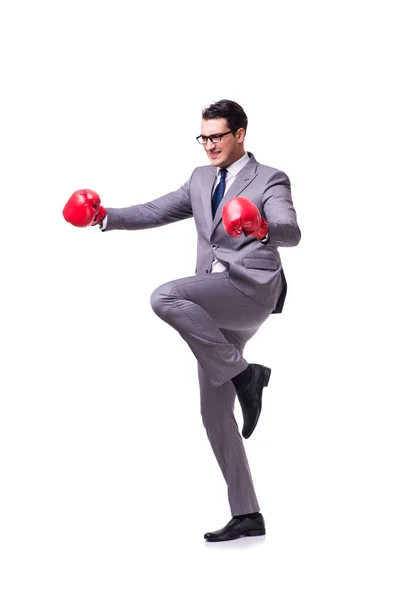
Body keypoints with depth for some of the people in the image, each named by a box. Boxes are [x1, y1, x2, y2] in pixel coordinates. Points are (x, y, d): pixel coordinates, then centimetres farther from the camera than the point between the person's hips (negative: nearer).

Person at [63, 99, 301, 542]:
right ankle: (246, 516, 11)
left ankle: (243, 374, -20)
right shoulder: (201, 179, 21)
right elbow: (156, 212, 16)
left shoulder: (270, 181, 0)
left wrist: (262, 228, -39)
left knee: (166, 297, -31)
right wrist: (107, 217, 1)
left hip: (253, 287, -7)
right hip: (214, 307, 7)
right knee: (215, 414, 5)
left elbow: (291, 234, -17)